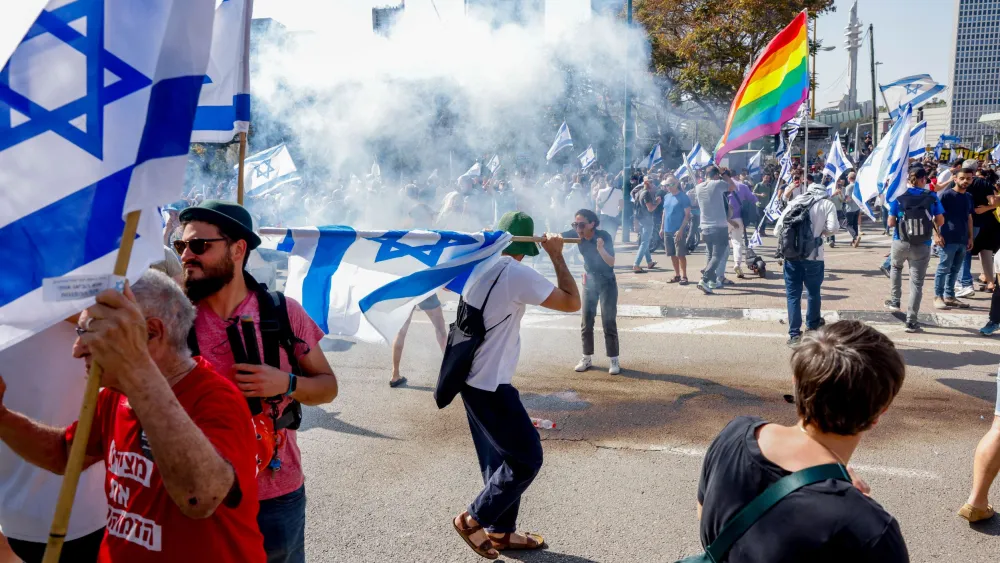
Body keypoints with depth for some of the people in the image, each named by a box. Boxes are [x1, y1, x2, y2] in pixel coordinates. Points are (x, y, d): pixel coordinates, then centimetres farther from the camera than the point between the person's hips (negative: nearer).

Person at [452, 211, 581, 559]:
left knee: (500, 458, 18)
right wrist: (556, 256, -6)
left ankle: (502, 531, 27)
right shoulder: (517, 274, -19)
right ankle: (472, 520, 10)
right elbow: (572, 303, -15)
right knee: (527, 458, 2)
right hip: (490, 382, -9)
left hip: (472, 376, 9)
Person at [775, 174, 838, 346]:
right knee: (813, 293, 18)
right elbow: (832, 228, -9)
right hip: (813, 256, -1)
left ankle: (794, 334, 6)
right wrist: (820, 231, 11)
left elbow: (777, 230, 5)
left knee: (792, 295, 7)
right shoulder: (827, 204, 6)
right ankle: (812, 327, 36)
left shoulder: (794, 202, 12)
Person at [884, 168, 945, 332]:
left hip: (900, 243, 1)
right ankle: (911, 321, 3)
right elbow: (940, 222, 1)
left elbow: (891, 223, -4)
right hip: (922, 246, -1)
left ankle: (894, 301, 34)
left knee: (896, 268, 33)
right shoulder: (932, 197, -4)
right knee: (917, 283, 3)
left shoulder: (898, 197, -5)